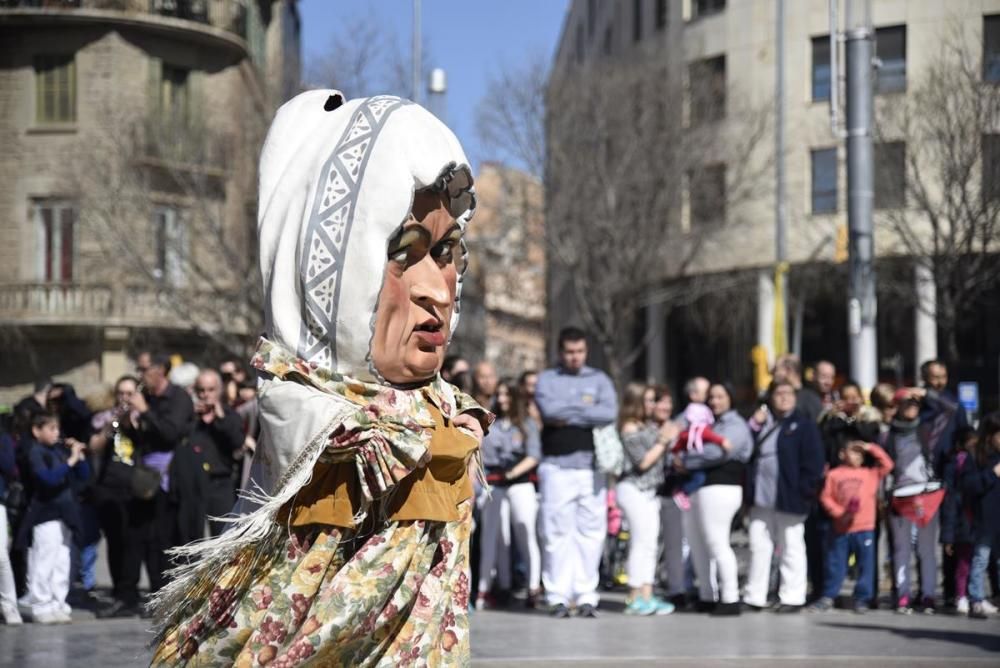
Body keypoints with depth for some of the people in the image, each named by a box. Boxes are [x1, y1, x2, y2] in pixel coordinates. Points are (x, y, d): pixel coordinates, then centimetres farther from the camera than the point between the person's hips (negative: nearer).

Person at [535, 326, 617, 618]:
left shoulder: (599, 379, 11)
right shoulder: (547, 379, 9)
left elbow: (610, 413, -7)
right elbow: (548, 409, -11)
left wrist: (567, 414, -7)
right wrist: (586, 407, -6)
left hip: (591, 466, 1)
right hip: (556, 466, -1)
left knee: (591, 532, -1)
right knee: (557, 533, -3)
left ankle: (586, 595, 4)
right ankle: (558, 596, 2)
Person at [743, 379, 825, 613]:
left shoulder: (804, 426, -3)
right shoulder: (762, 422, 15)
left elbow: (813, 463, -8)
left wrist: (804, 492, -14)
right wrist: (753, 426, -1)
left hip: (789, 499, -5)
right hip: (761, 498, 5)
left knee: (791, 547, 2)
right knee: (758, 546, 8)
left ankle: (792, 597, 8)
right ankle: (754, 597, 14)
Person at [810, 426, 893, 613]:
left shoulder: (870, 473, 5)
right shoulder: (834, 475, 2)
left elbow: (888, 465, -2)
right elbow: (826, 497, 1)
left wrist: (871, 448, -3)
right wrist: (839, 512, -11)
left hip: (865, 529, 0)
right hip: (841, 529, 0)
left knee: (865, 565, 3)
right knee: (835, 564, 8)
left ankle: (862, 599, 12)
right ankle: (828, 596, 17)